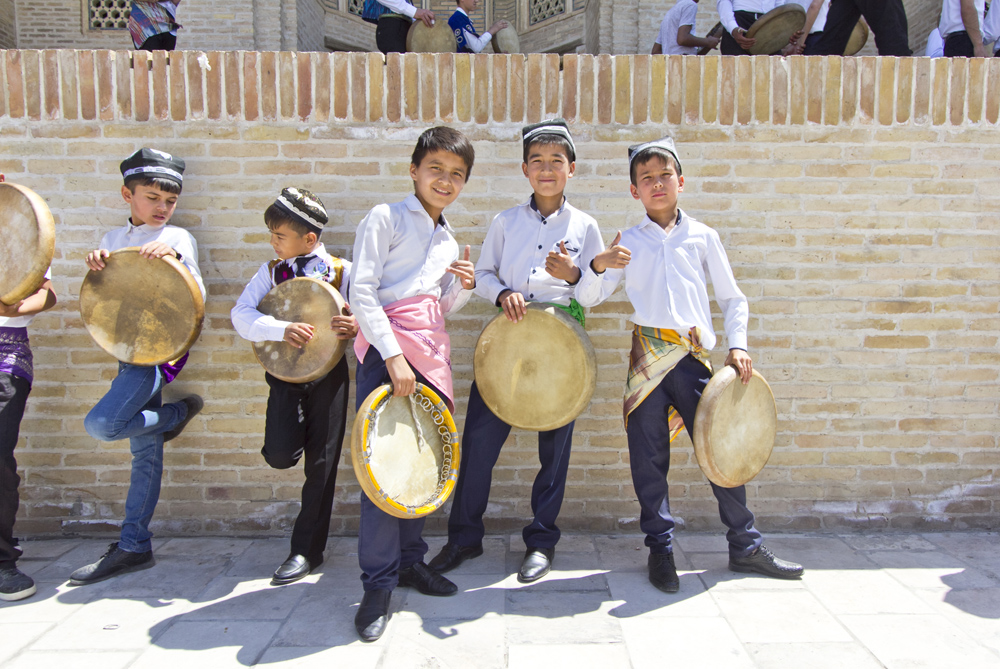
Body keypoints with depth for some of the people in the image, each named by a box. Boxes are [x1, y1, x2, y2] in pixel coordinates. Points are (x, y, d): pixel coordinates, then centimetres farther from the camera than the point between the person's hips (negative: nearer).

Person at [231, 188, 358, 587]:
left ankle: (307, 549, 16)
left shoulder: (342, 272, 0)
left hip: (328, 371, -1)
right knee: (279, 456, -11)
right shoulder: (271, 271, 6)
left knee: (322, 463, 3)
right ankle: (298, 422, 26)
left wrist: (357, 327, -23)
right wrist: (282, 330, -22)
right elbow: (242, 315, -4)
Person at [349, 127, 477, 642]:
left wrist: (464, 286, 2)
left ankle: (410, 560, 25)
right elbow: (361, 292, -10)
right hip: (384, 350, -7)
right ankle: (378, 585, 1)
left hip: (430, 356, 7)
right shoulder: (386, 218, -1)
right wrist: (393, 355, -18)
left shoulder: (449, 241, 20)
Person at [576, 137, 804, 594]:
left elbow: (733, 298, 14)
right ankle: (660, 549, 18)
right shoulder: (627, 244, 10)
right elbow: (588, 299, 7)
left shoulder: (702, 236, 10)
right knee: (649, 458, 3)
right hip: (646, 358, 0)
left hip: (692, 358, 0)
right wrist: (598, 267, -12)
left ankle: (745, 546, 20)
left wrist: (737, 345, 1)